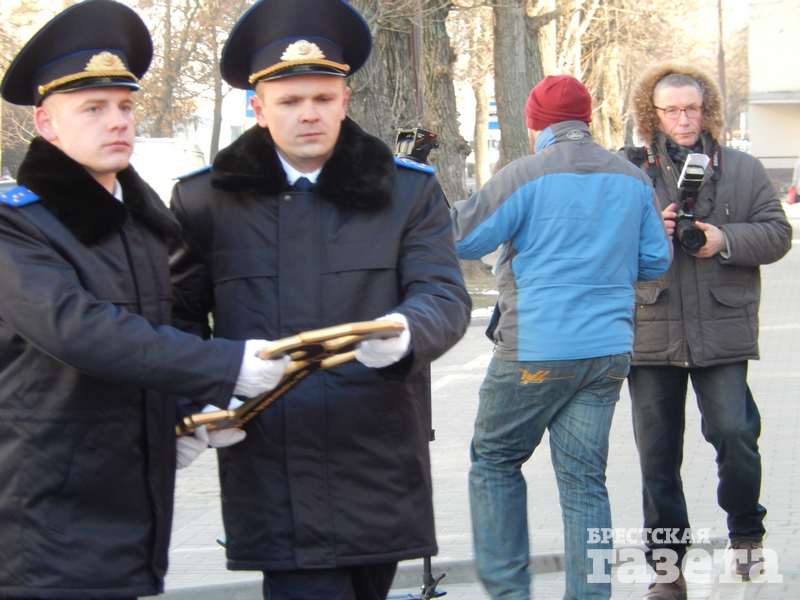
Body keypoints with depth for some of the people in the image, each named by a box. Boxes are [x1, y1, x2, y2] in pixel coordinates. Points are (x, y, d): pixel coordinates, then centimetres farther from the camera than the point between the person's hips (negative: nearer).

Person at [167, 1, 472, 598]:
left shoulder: (409, 189, 7)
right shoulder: (205, 199, 6)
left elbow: (445, 296, -3)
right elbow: (182, 314, 11)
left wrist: (405, 333, -26)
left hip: (380, 469, 2)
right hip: (274, 475, -2)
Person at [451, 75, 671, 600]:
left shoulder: (524, 177, -8)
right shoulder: (633, 180, 8)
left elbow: (461, 240, -4)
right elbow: (656, 261, 13)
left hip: (535, 351, -5)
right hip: (608, 350, 5)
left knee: (495, 461, 12)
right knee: (585, 480, 7)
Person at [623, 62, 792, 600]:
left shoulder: (742, 169, 8)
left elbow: (777, 233, 5)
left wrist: (725, 241, -12)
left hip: (722, 331, -1)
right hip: (650, 330, 1)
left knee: (734, 433, -10)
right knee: (657, 452, 5)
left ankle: (746, 533, 16)